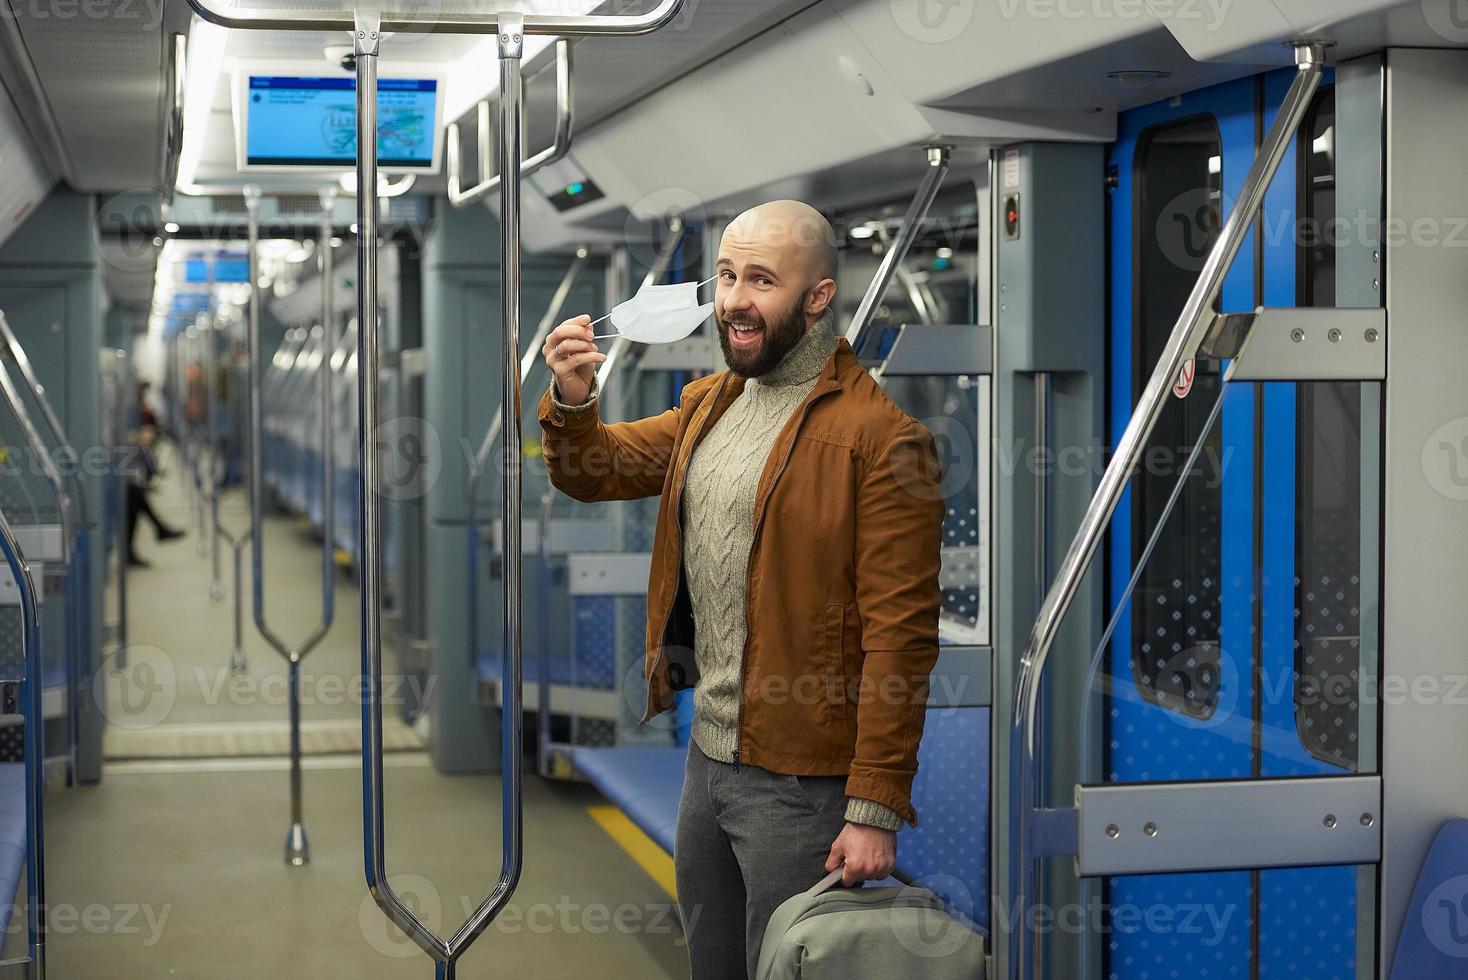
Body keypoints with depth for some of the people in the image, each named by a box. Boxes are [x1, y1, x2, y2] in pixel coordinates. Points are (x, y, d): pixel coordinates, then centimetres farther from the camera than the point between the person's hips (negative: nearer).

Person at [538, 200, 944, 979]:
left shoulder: (878, 437, -17)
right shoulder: (710, 403, 10)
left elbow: (901, 635, -19)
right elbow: (593, 473, 14)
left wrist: (877, 810, -21)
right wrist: (571, 403, -9)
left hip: (802, 780, -8)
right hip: (708, 753, 8)